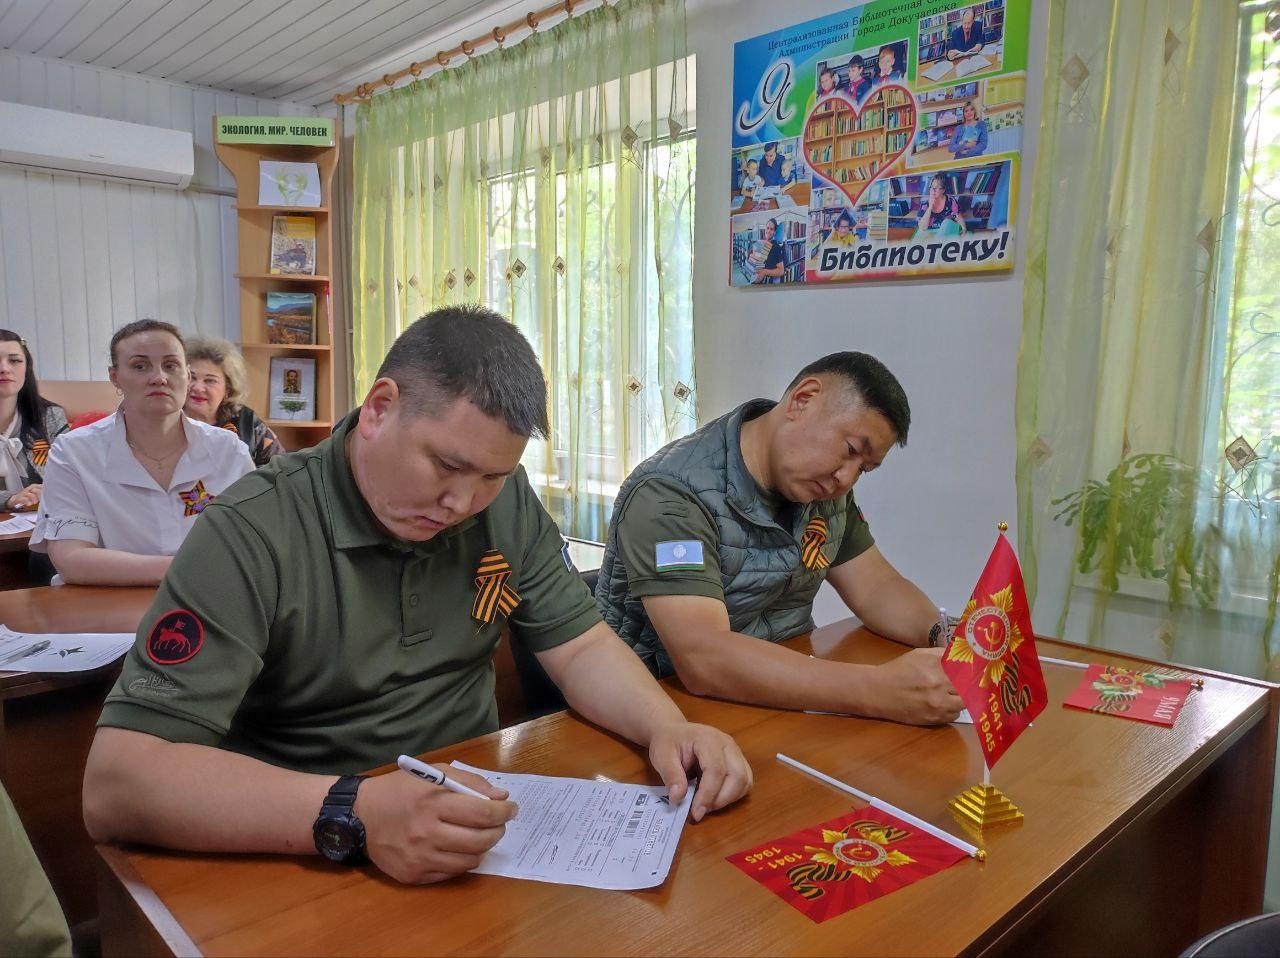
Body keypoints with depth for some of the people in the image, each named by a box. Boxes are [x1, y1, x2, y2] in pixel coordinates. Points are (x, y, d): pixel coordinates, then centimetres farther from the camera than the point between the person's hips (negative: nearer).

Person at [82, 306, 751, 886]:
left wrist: (668, 727, -17)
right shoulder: (251, 535, -18)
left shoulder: (508, 506, -3)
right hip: (305, 867, -3)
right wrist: (351, 816, -36)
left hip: (480, 841, 4)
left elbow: (580, 648, 2)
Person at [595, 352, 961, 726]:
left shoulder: (825, 486, 3)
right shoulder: (671, 496, -23)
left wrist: (944, 637, -13)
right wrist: (879, 689, -37)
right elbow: (703, 660, -33)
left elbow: (875, 587, 8)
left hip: (784, 697, 7)